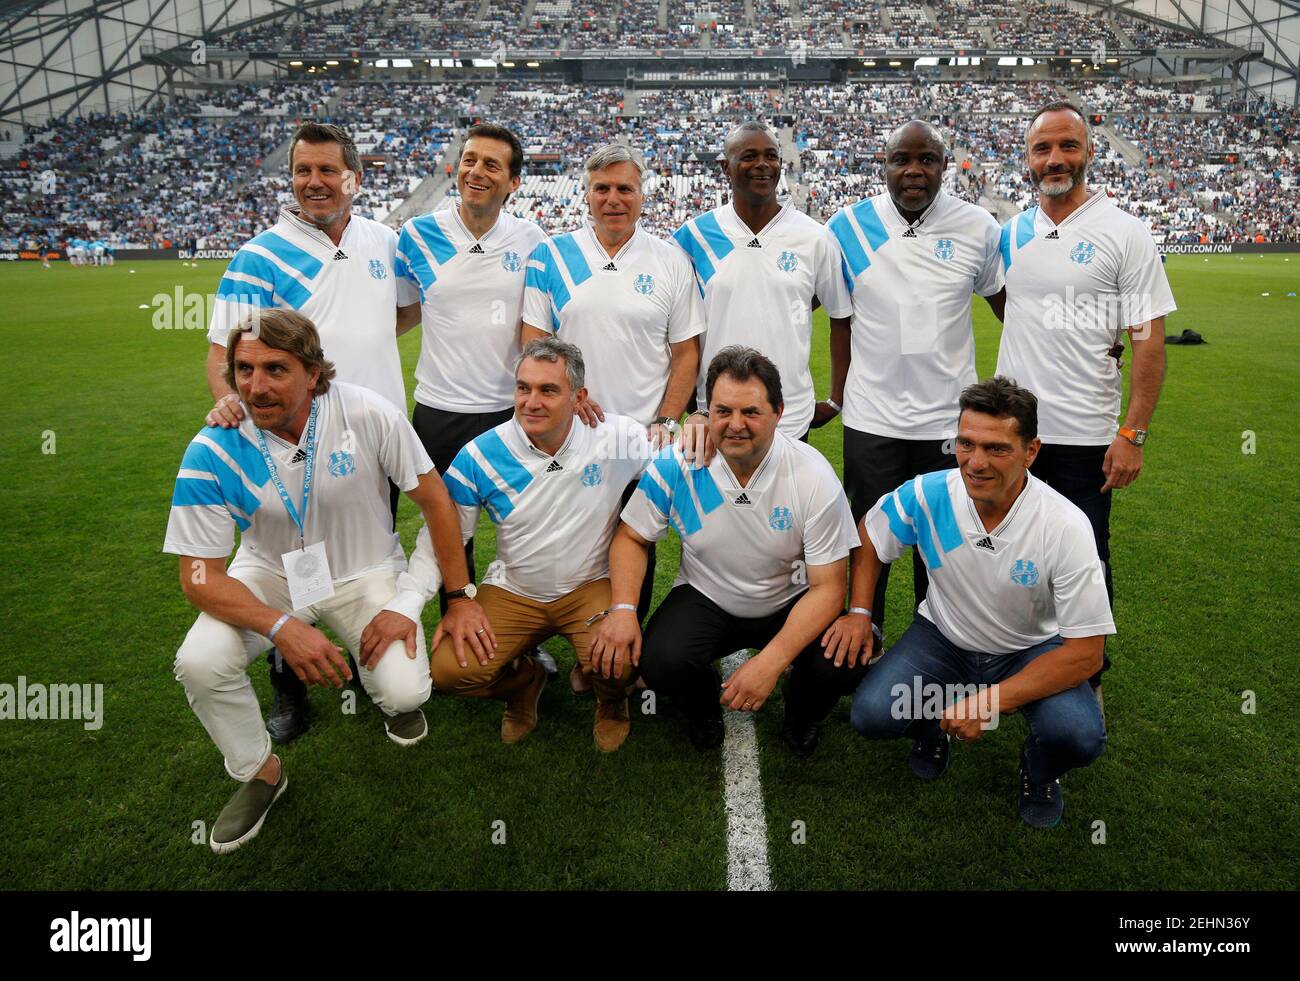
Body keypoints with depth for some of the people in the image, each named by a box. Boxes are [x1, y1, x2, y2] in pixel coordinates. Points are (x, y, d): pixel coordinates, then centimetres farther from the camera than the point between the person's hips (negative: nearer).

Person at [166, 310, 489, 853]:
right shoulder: (212, 453, -21)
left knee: (403, 691, -22)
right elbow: (200, 576, -16)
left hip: (365, 571, -1)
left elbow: (433, 499, -12)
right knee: (199, 663, -24)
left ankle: (391, 692, 21)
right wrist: (281, 627, -33)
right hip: (271, 573, 2)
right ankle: (259, 772, 7)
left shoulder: (368, 414, -24)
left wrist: (461, 598, -8)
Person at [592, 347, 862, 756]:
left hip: (790, 602, 0)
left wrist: (771, 661, -30)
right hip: (706, 599, 1)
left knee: (846, 663, -27)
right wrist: (623, 609, -22)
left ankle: (801, 715, 12)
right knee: (661, 661, -28)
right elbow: (632, 537, -3)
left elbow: (827, 586, -18)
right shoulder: (676, 464, -17)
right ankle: (703, 709, 11)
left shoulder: (814, 476, -20)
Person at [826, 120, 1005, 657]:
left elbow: (1008, 306, 9)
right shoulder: (849, 225, -2)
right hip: (871, 416, 0)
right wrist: (838, 394, 4)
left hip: (948, 416, 1)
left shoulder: (978, 227, -2)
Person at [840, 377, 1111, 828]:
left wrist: (989, 703, -29)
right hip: (944, 638, 2)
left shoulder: (1066, 526, -26)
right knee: (872, 714, -23)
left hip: (1032, 649, -1)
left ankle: (1038, 772, 10)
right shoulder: (926, 494, -20)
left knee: (1080, 736, -30)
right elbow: (869, 534, 3)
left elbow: (1085, 652, -22)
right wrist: (858, 612, -10)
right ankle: (931, 727, 15)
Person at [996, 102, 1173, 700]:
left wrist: (1133, 433, -13)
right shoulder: (1012, 234, 6)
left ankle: (1088, 676, 27)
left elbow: (1149, 341, -8)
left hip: (1084, 434, -4)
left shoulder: (1124, 234, -7)